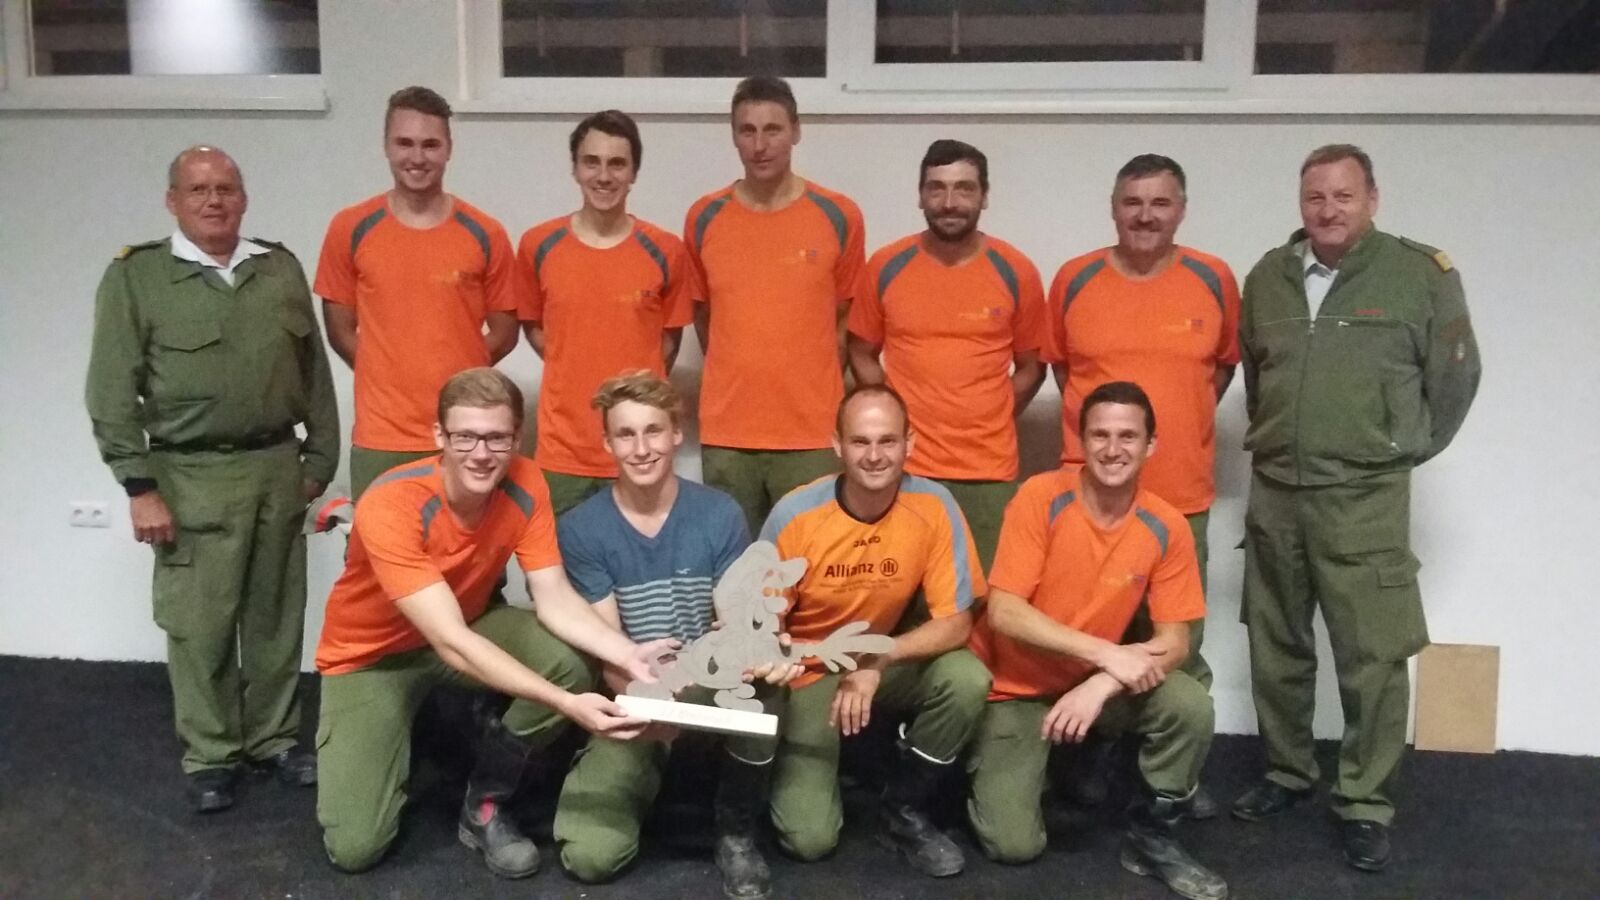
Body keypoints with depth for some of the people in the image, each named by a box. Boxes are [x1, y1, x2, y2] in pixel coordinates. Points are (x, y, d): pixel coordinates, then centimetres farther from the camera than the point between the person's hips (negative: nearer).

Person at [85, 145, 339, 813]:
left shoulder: (281, 268, 8)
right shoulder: (136, 275, -3)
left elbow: (315, 371, 12)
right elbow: (112, 393, -6)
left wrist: (320, 457, 9)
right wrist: (140, 486, -10)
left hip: (277, 466, 4)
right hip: (192, 476, -3)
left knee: (277, 613, 11)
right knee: (200, 622, 4)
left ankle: (274, 736, 27)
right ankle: (208, 754, 19)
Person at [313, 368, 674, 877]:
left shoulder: (524, 485, -19)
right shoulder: (390, 507, -34)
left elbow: (555, 600, -18)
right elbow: (451, 644, -39)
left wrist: (628, 655, -36)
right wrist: (564, 704, -47)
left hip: (468, 623, 4)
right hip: (372, 653, -4)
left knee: (570, 667, -26)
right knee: (354, 847, -15)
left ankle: (484, 805, -2)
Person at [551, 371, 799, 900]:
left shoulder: (721, 515, -6)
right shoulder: (581, 530, -9)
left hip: (714, 693, 0)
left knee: (760, 676, -36)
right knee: (590, 857, -20)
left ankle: (737, 832, -9)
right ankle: (643, 777, 17)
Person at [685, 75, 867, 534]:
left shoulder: (840, 216, -1)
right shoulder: (703, 218, 3)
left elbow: (846, 317, 9)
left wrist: (809, 384, 8)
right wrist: (739, 375, 12)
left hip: (813, 432, -1)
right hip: (725, 432, 2)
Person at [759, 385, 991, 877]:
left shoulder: (933, 506, -18)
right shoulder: (795, 515, -22)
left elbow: (956, 622, -18)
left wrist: (878, 659, -33)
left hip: (893, 663, 2)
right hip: (810, 674, -2)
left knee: (968, 679, -29)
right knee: (809, 838, -16)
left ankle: (904, 810, -3)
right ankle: (809, 774, 22)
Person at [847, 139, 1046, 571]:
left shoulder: (1016, 273, -1)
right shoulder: (886, 267, 1)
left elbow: (1031, 367, 9)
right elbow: (862, 354, 11)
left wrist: (986, 422, 0)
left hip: (989, 471, 0)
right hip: (904, 468, 0)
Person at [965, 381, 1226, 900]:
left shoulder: (1166, 527, -11)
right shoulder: (1040, 497, -20)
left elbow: (1175, 643, -10)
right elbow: (1003, 613, -24)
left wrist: (1103, 684, -29)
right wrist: (1109, 653, -30)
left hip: (1096, 681, 3)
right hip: (1014, 687, -3)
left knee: (1191, 706, -25)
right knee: (1015, 845, -15)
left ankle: (1151, 836, 0)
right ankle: (994, 775, 20)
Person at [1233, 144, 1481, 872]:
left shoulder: (1422, 273, -5)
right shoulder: (1268, 276, 7)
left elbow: (1455, 374, 1)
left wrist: (1406, 449, 6)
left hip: (1366, 498, -4)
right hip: (1273, 492, 4)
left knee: (1372, 659, -2)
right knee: (1276, 647, 13)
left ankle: (1365, 804, 11)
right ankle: (1286, 772, 30)